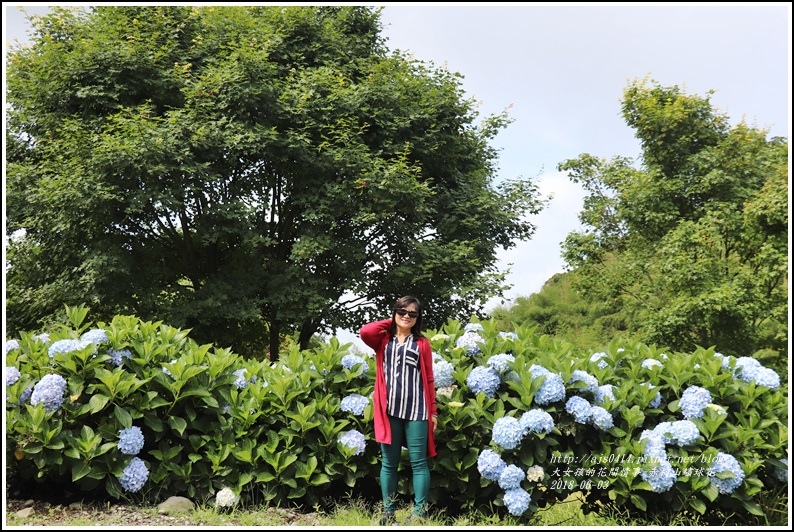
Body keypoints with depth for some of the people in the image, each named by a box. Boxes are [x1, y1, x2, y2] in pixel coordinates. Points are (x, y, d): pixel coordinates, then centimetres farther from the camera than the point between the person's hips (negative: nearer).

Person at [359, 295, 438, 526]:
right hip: (389, 410, 1)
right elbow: (364, 332, -12)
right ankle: (388, 512, 15)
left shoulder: (422, 343, 8)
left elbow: (429, 379, 6)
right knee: (389, 463, 7)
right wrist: (389, 323, 4)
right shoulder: (383, 340, 10)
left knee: (418, 462, 0)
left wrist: (433, 411, 2)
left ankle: (419, 512, 4)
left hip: (416, 411, -1)